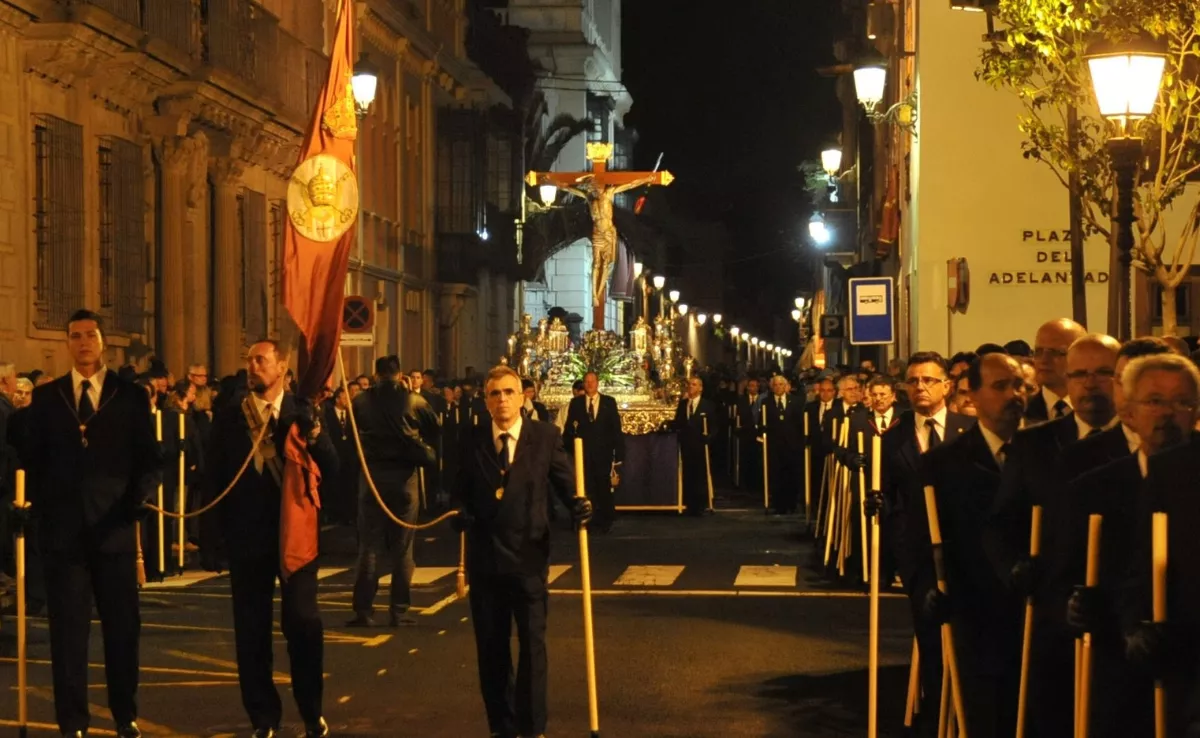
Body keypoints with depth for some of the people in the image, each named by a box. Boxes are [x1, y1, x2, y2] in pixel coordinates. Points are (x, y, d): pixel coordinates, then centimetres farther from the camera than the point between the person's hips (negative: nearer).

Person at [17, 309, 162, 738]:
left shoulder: (130, 396, 6)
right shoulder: (46, 397, 10)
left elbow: (150, 461, 4)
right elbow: (31, 460, 9)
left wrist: (137, 498, -13)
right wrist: (40, 505, -6)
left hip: (114, 528, 0)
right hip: (63, 529, 1)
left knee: (122, 627, 6)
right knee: (68, 630, 3)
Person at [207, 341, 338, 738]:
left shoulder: (303, 411, 3)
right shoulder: (228, 416, 6)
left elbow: (331, 468, -4)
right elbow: (217, 474, 7)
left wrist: (313, 433, -20)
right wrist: (224, 525, -1)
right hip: (247, 532, 2)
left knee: (302, 619, -8)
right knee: (251, 630, 5)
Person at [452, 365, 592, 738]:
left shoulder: (545, 436, 0)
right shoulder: (471, 440, 3)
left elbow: (565, 482, 1)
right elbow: (462, 491, 7)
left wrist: (577, 505, -20)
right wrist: (460, 513, -14)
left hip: (529, 556, -2)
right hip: (485, 558, 2)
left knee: (532, 644, -1)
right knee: (491, 648, 10)